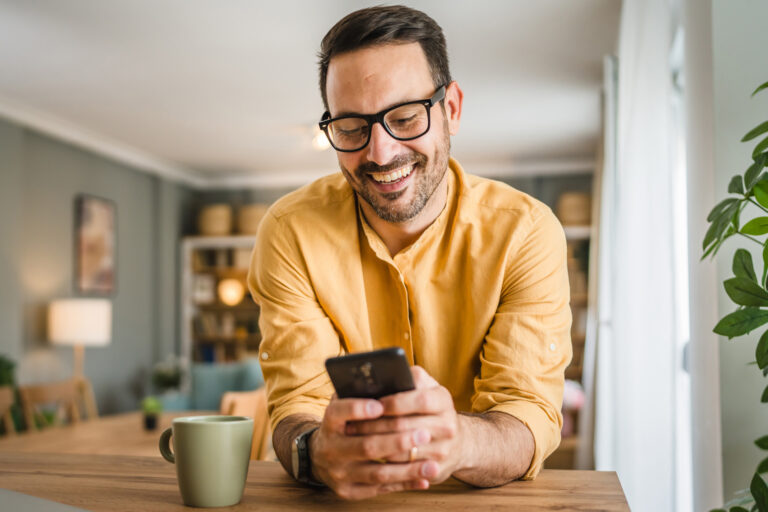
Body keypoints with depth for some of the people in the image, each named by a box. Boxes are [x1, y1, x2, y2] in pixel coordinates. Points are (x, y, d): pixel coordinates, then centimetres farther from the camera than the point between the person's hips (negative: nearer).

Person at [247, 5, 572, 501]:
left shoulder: (527, 232, -11)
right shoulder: (292, 232, -9)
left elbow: (530, 415, -16)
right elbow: (297, 405, -13)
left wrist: (457, 442, -38)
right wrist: (319, 453, -36)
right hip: (338, 498, 1)